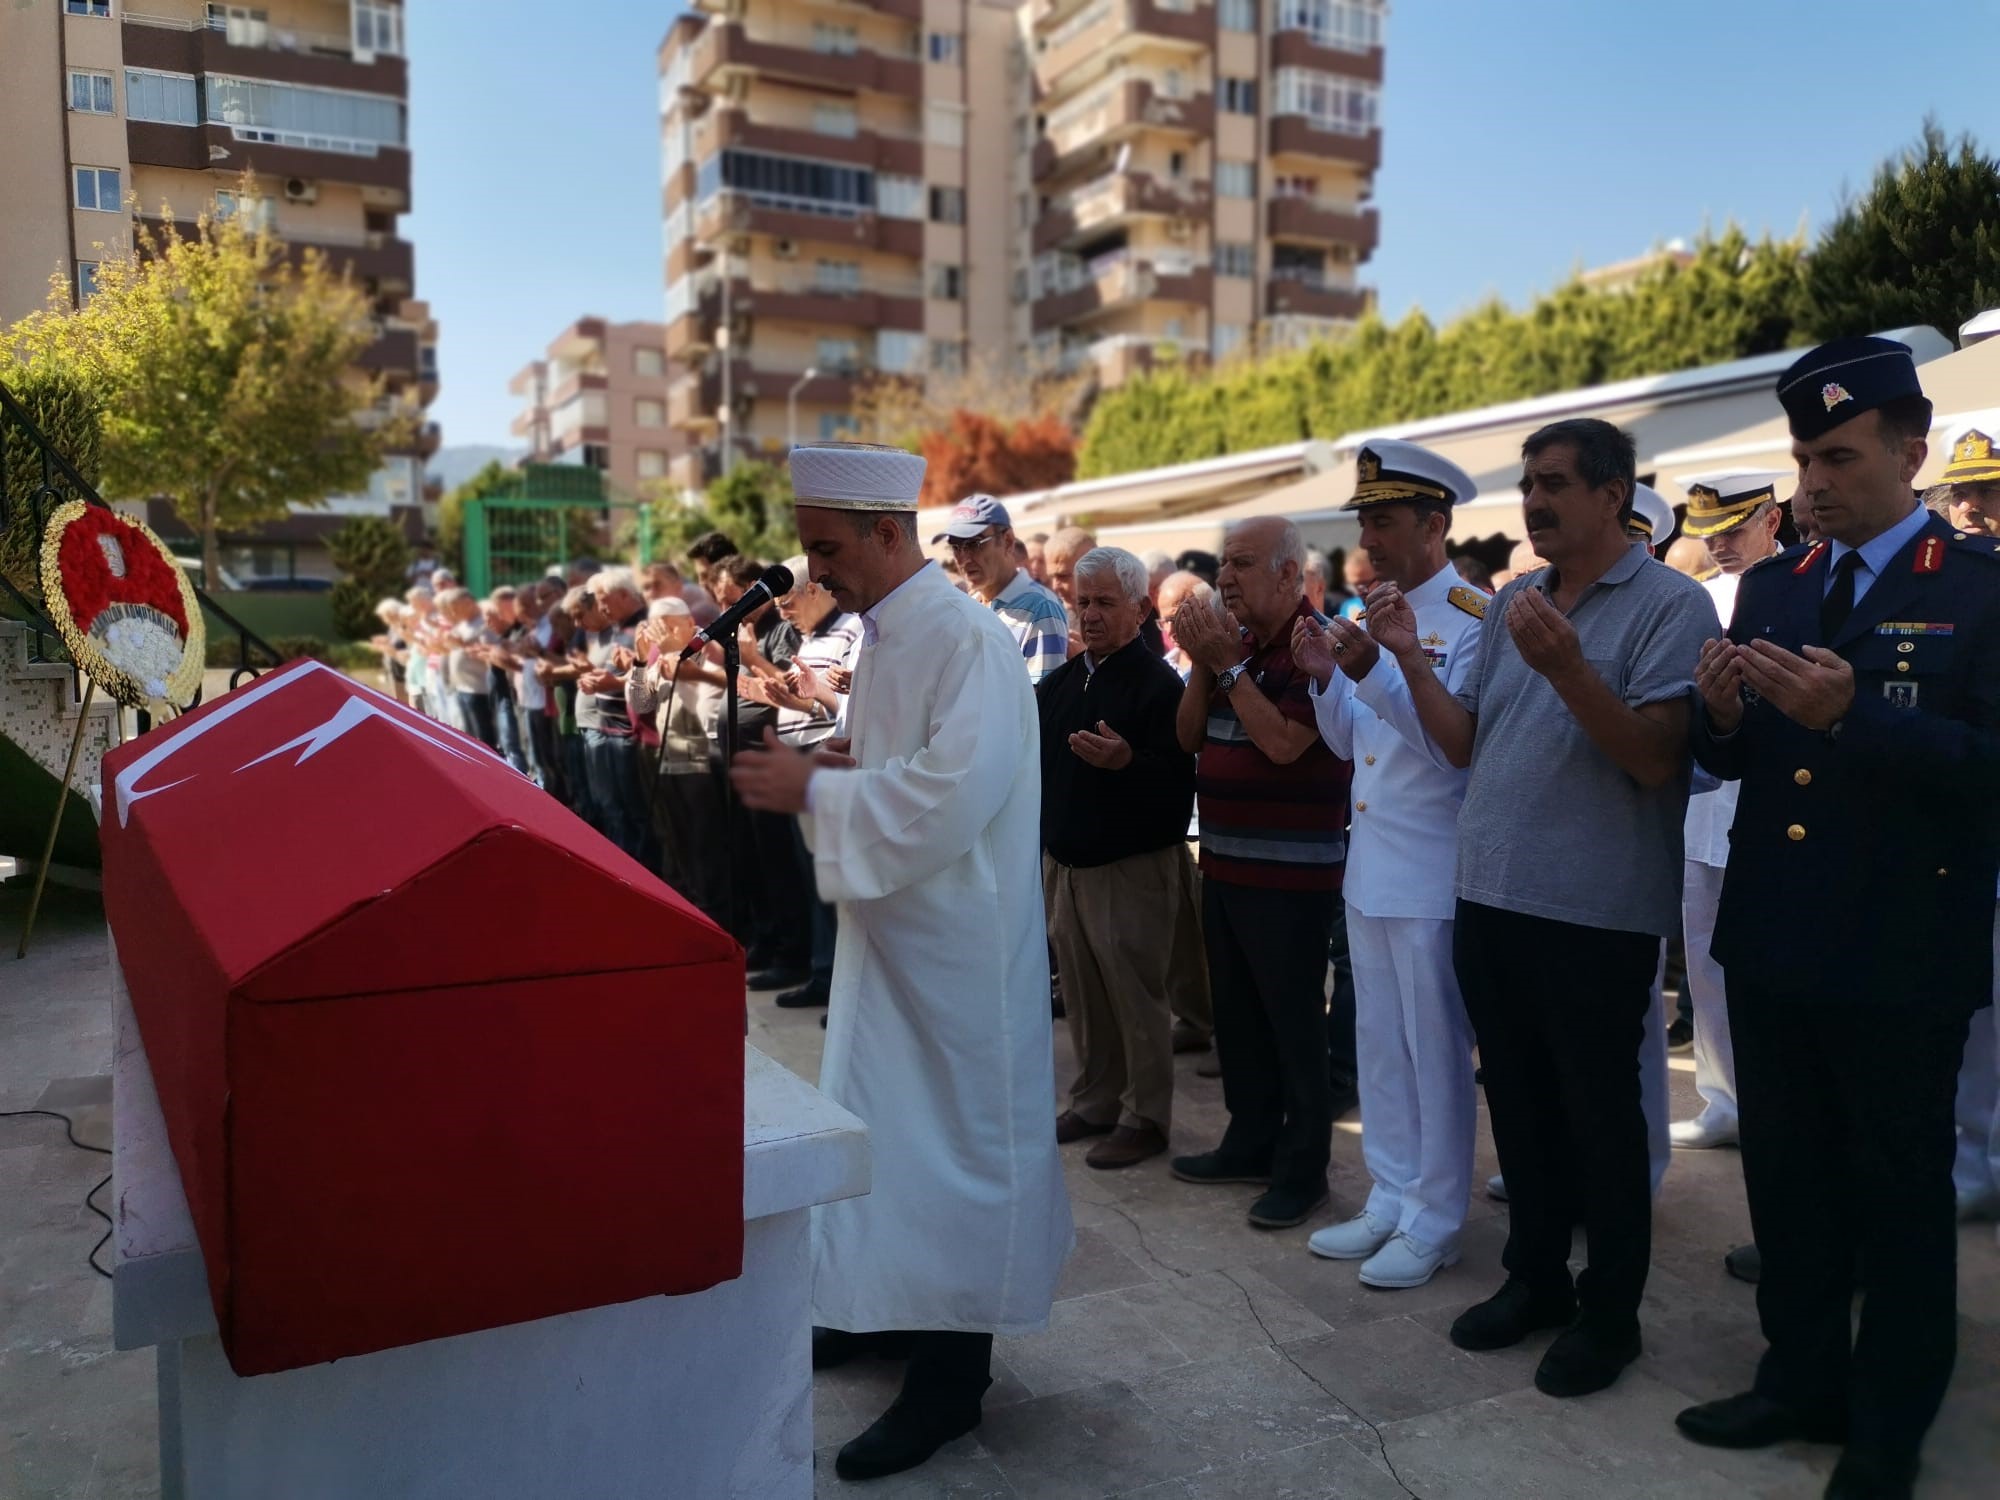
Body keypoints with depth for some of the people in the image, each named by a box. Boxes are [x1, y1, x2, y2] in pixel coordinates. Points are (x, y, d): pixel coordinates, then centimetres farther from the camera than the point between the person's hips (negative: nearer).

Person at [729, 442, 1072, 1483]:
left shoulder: (965, 637, -20)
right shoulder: (884, 634, 10)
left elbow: (954, 792, -29)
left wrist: (814, 791, -21)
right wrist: (825, 766, -2)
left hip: (953, 935, -9)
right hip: (888, 920, 9)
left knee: (950, 1128, 2)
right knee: (882, 1114, 18)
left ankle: (952, 1367, 16)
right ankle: (892, 1302, 36)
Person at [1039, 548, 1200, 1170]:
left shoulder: (1158, 683, -11)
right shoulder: (1060, 681, 11)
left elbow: (1178, 781, -20)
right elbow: (1039, 764, 17)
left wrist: (1127, 762, -35)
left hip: (1132, 868, -7)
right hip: (1064, 863, 7)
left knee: (1135, 995, 0)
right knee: (1082, 994, 14)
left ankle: (1146, 1117, 13)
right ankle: (1095, 1101, 28)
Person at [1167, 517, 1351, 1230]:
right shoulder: (1233, 642, 11)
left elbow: (1282, 743, -23)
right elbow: (1188, 736, 8)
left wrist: (1227, 664, -19)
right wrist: (1202, 662, -5)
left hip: (1290, 872, -8)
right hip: (1224, 863, 9)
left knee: (1293, 1021, 0)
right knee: (1236, 1013, 17)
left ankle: (1302, 1168, 12)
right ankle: (1250, 1141, 30)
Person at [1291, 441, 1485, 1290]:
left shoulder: (1473, 620, -12)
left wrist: (1371, 672, -28)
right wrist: (1326, 678, -5)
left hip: (1431, 873, -8)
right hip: (1369, 866, 8)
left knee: (1435, 1051, 4)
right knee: (1379, 1045, 16)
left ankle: (1434, 1220, 18)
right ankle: (1389, 1200, 29)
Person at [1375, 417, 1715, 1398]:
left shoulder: (1669, 605, -8)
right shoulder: (1512, 604, 10)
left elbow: (1656, 758, -18)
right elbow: (1464, 742, 9)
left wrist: (1565, 667, -28)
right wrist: (1409, 659, -2)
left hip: (1596, 912, -6)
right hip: (1489, 899, 6)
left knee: (1598, 1116, 7)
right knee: (1519, 1104, 17)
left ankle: (1608, 1312, 24)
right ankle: (1535, 1278, 34)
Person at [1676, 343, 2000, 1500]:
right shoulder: (1772, 586, 9)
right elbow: (1736, 762, 9)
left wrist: (1849, 715, -28)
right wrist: (1724, 714, -12)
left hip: (1903, 955, -5)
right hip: (1771, 940, 5)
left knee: (1899, 1193, 10)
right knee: (1789, 1180, 17)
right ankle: (1802, 1381, 35)